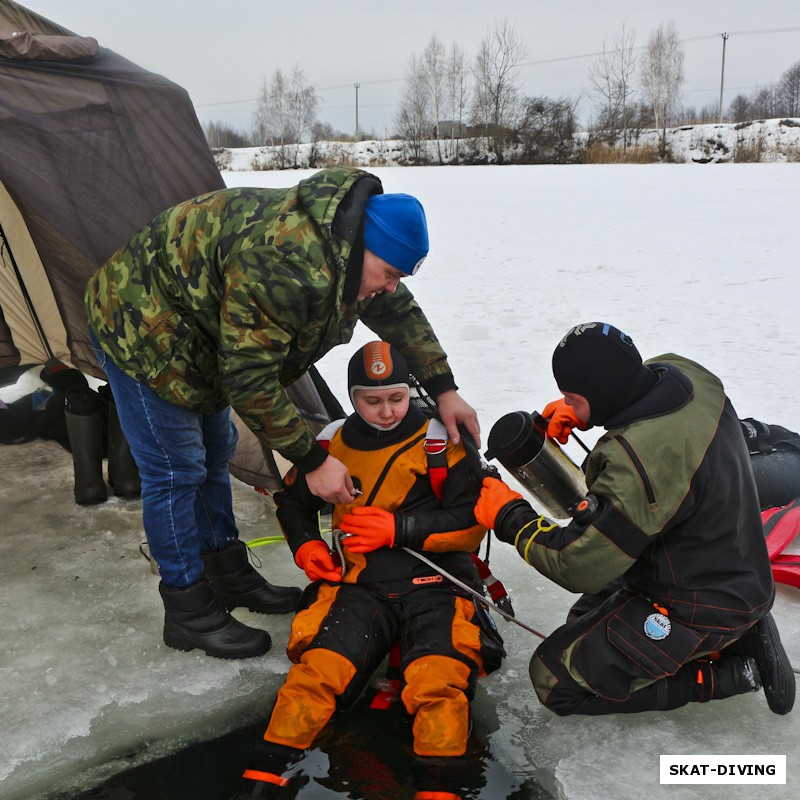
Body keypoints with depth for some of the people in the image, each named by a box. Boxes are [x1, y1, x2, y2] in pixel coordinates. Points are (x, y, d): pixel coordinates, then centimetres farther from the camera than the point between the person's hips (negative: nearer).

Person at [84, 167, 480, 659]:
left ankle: (229, 575, 31)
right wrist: (313, 460, -24)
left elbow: (399, 312, 8)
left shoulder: (341, 239, -7)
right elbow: (250, 379, -32)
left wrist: (445, 391, 6)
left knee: (214, 453, 16)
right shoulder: (284, 266, -38)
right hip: (139, 328, -10)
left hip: (192, 331, 10)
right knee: (176, 470, -6)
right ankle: (189, 612, 8)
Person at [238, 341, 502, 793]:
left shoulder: (439, 441, 0)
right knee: (318, 670, -21)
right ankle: (264, 773, -20)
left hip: (434, 580, -2)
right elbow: (294, 500, 27)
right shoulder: (333, 442, 11)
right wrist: (305, 544, 8)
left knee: (440, 683, -27)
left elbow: (472, 523, -3)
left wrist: (398, 529, -11)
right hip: (358, 583, 2)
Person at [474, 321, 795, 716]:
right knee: (585, 619, 26)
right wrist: (581, 409, 0)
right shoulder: (688, 373, -11)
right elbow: (634, 381, 16)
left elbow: (581, 568, -27)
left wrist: (510, 516, -14)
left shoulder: (637, 461, -36)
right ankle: (739, 633, 14)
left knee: (555, 679, -2)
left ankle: (732, 672, 0)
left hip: (698, 608, -9)